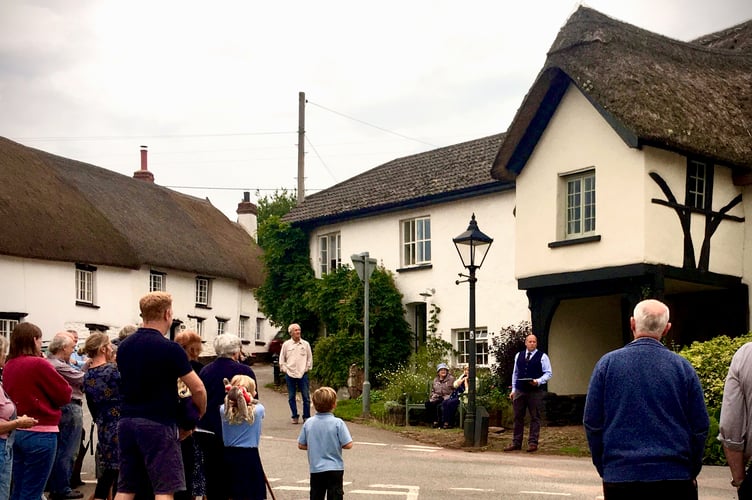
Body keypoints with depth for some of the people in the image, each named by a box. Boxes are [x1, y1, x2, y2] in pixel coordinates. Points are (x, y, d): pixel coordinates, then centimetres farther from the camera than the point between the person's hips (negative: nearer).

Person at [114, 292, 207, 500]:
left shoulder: (124, 346, 8)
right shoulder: (170, 348, -13)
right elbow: (198, 389, -11)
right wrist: (199, 414, 8)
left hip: (127, 421, 7)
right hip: (158, 424, -7)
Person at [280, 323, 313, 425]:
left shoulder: (305, 344, 4)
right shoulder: (286, 344, 3)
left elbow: (310, 358, 10)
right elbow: (282, 359, 9)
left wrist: (306, 368, 2)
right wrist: (285, 369, 1)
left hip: (303, 374, 0)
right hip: (290, 374, 0)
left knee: (306, 396, -1)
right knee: (291, 397, 5)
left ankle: (306, 417, 8)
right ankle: (295, 416, 15)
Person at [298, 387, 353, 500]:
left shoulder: (308, 423, -4)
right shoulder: (337, 423, -14)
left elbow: (301, 445, 3)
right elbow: (348, 445, -14)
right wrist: (336, 444, 5)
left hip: (315, 469, 3)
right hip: (334, 468, -3)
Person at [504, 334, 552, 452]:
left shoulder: (542, 357, 0)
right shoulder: (518, 355, 13)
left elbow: (548, 373, -2)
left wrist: (538, 381, -19)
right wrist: (513, 390, 12)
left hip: (535, 392, -3)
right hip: (520, 391, 4)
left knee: (535, 418, 1)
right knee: (518, 417, 6)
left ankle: (533, 443, 5)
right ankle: (516, 443, 11)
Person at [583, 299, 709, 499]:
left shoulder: (607, 363, -2)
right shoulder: (683, 367, -1)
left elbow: (592, 424, 0)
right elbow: (700, 427, 3)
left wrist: (603, 469, 11)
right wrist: (691, 473, 15)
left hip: (619, 476, 0)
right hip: (674, 476, 0)